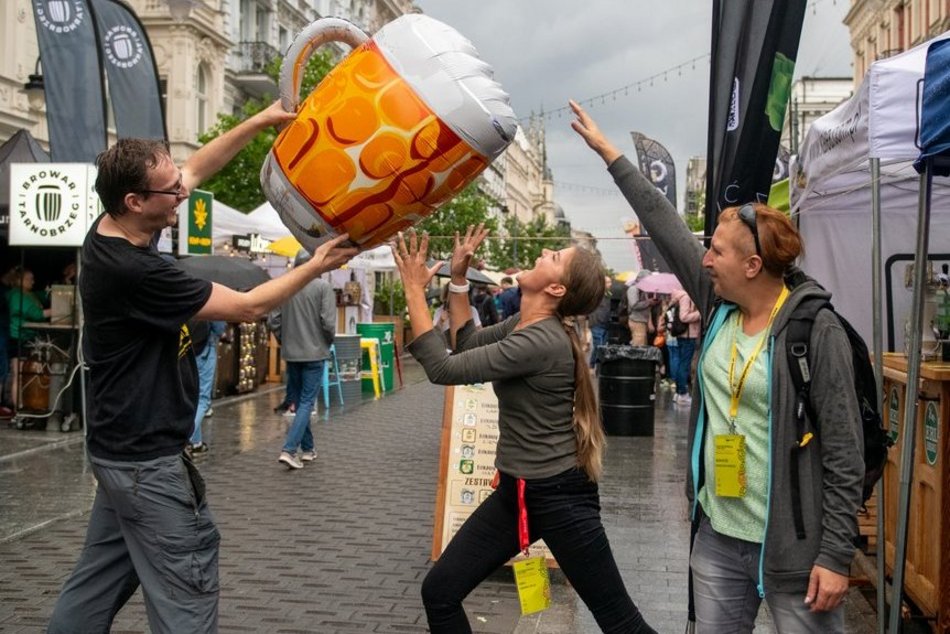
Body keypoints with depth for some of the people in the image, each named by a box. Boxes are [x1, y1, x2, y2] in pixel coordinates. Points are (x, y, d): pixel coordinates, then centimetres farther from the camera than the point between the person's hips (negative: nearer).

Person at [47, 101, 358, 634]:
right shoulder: (133, 271, -27)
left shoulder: (112, 231, -1)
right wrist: (316, 266, -7)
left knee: (98, 585, 20)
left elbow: (197, 168, 12)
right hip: (149, 462, -10)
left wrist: (260, 122, 8)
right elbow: (248, 308, -18)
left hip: (121, 448, 10)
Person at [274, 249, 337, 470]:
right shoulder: (323, 286, -10)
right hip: (314, 353, -4)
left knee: (299, 402, 16)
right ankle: (289, 450, -9)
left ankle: (308, 449, 24)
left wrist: (285, 342, 15)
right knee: (306, 403, 1)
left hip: (290, 354, 4)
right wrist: (328, 343, 4)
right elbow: (328, 322, -15)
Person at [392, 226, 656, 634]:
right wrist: (457, 277, 7)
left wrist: (414, 289, -17)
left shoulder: (542, 341, -25)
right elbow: (467, 344, 17)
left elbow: (443, 369, -24)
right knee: (439, 593, 7)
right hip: (515, 492, 9)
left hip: (559, 496, -9)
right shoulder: (526, 323, 3)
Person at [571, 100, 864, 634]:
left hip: (791, 547, -6)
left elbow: (845, 454, -14)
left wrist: (836, 555, -15)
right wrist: (606, 150, 13)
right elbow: (663, 224, 8)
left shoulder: (816, 332, -15)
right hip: (718, 538, 7)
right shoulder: (719, 307, 3)